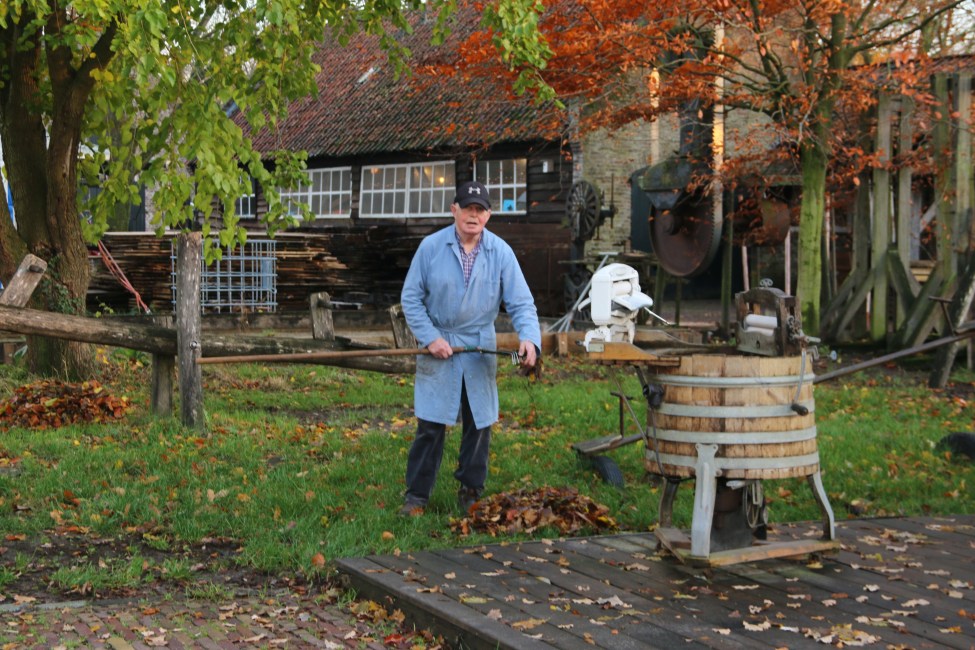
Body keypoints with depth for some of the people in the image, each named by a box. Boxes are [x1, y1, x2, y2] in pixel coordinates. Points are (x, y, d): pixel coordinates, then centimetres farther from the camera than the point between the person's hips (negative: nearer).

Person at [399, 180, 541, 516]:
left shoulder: (501, 252, -6)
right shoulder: (431, 246, -8)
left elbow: (521, 302, -7)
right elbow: (411, 297, -2)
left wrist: (529, 337, -25)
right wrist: (430, 337, -12)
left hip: (480, 349, 2)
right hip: (438, 347, -2)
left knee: (479, 425, 9)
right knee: (430, 426, -2)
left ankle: (471, 492, 23)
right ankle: (417, 495, 10)